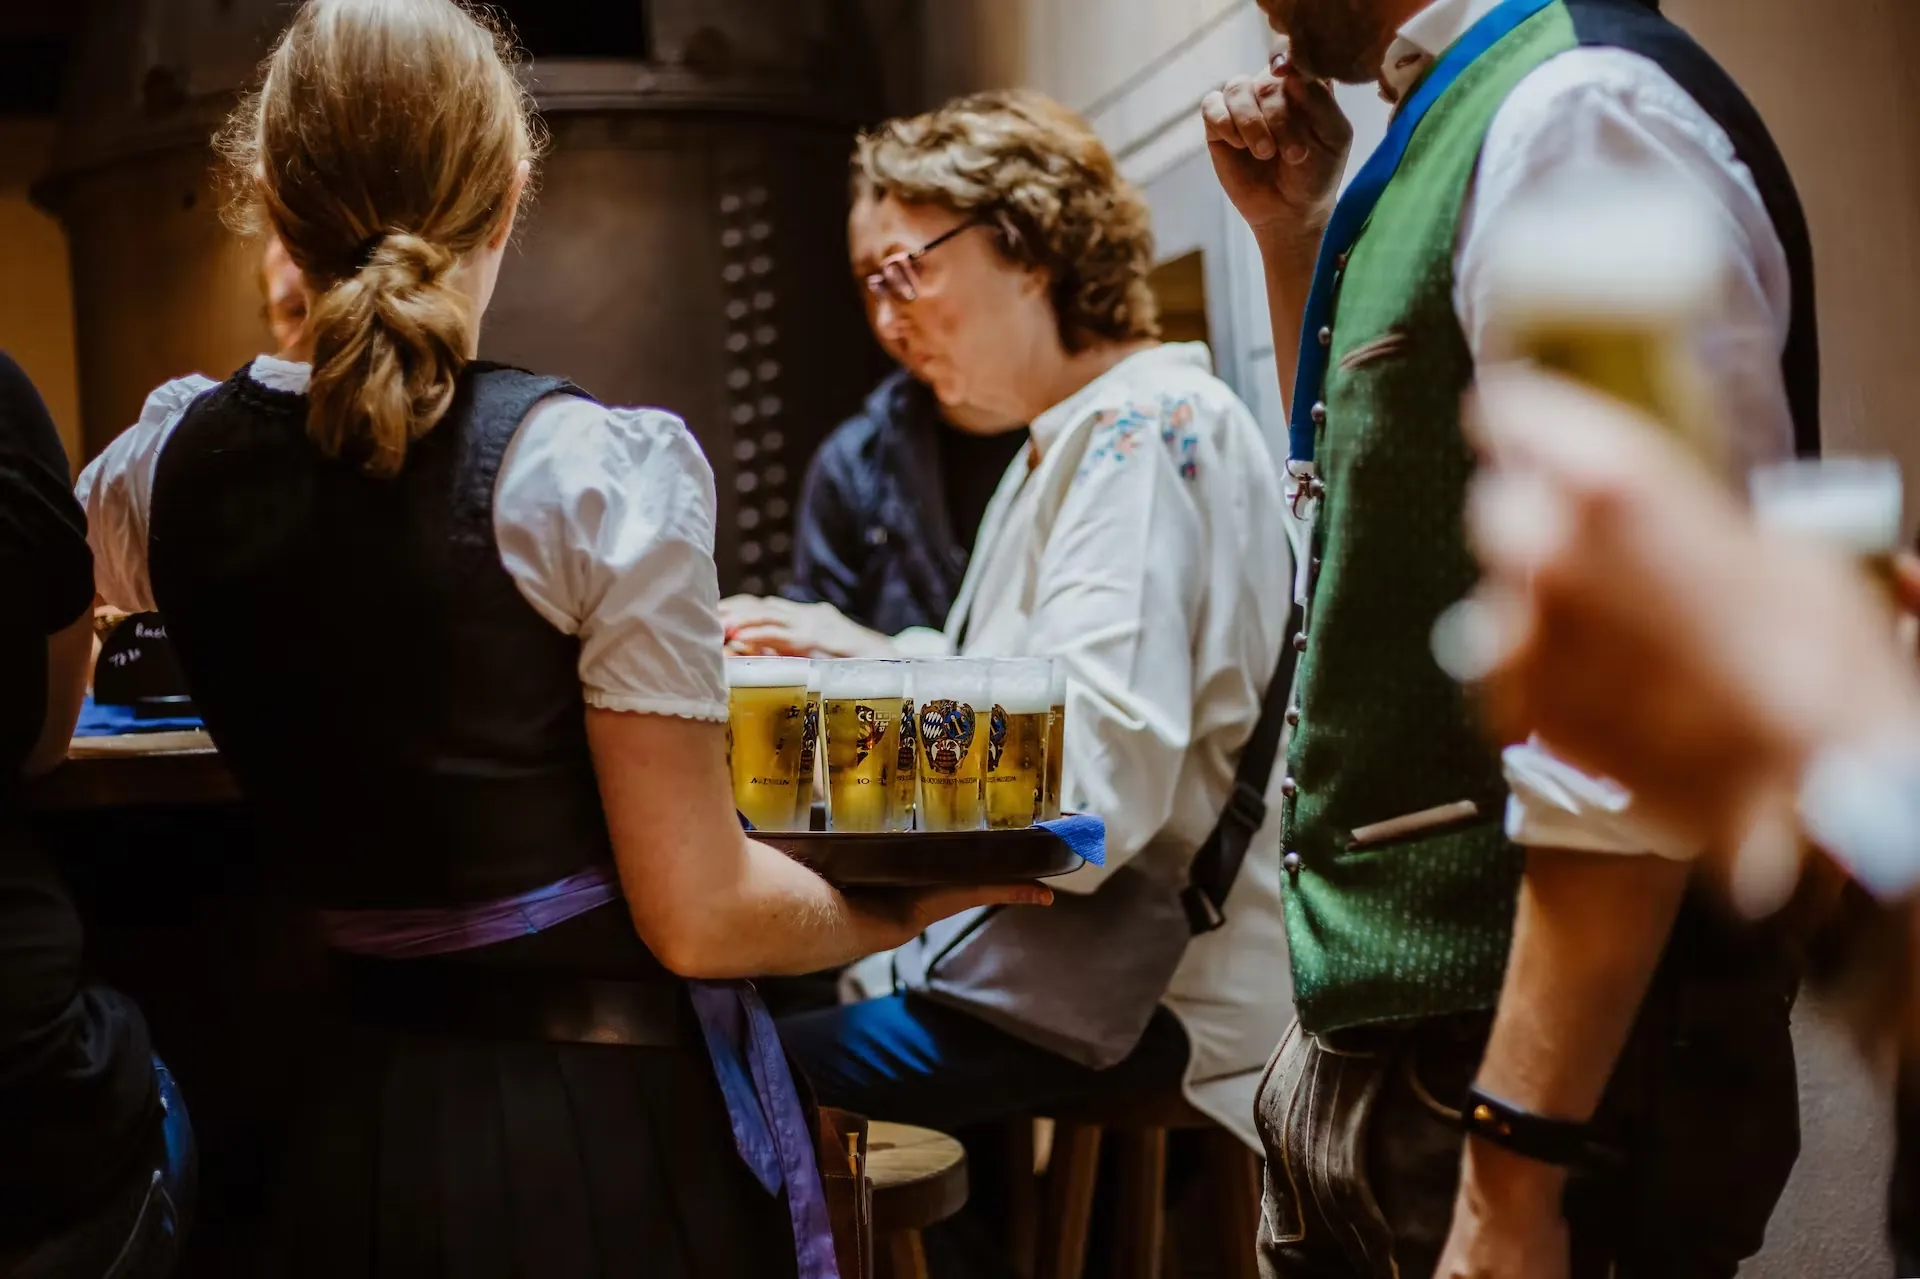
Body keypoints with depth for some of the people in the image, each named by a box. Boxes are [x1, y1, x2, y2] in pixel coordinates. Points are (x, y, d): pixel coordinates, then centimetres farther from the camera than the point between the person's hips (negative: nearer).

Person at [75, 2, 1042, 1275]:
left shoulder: (167, 461, -3)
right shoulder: (600, 469, -20)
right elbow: (699, 918, -17)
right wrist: (907, 906, 0)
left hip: (361, 1128, 5)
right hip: (613, 1132, -4)